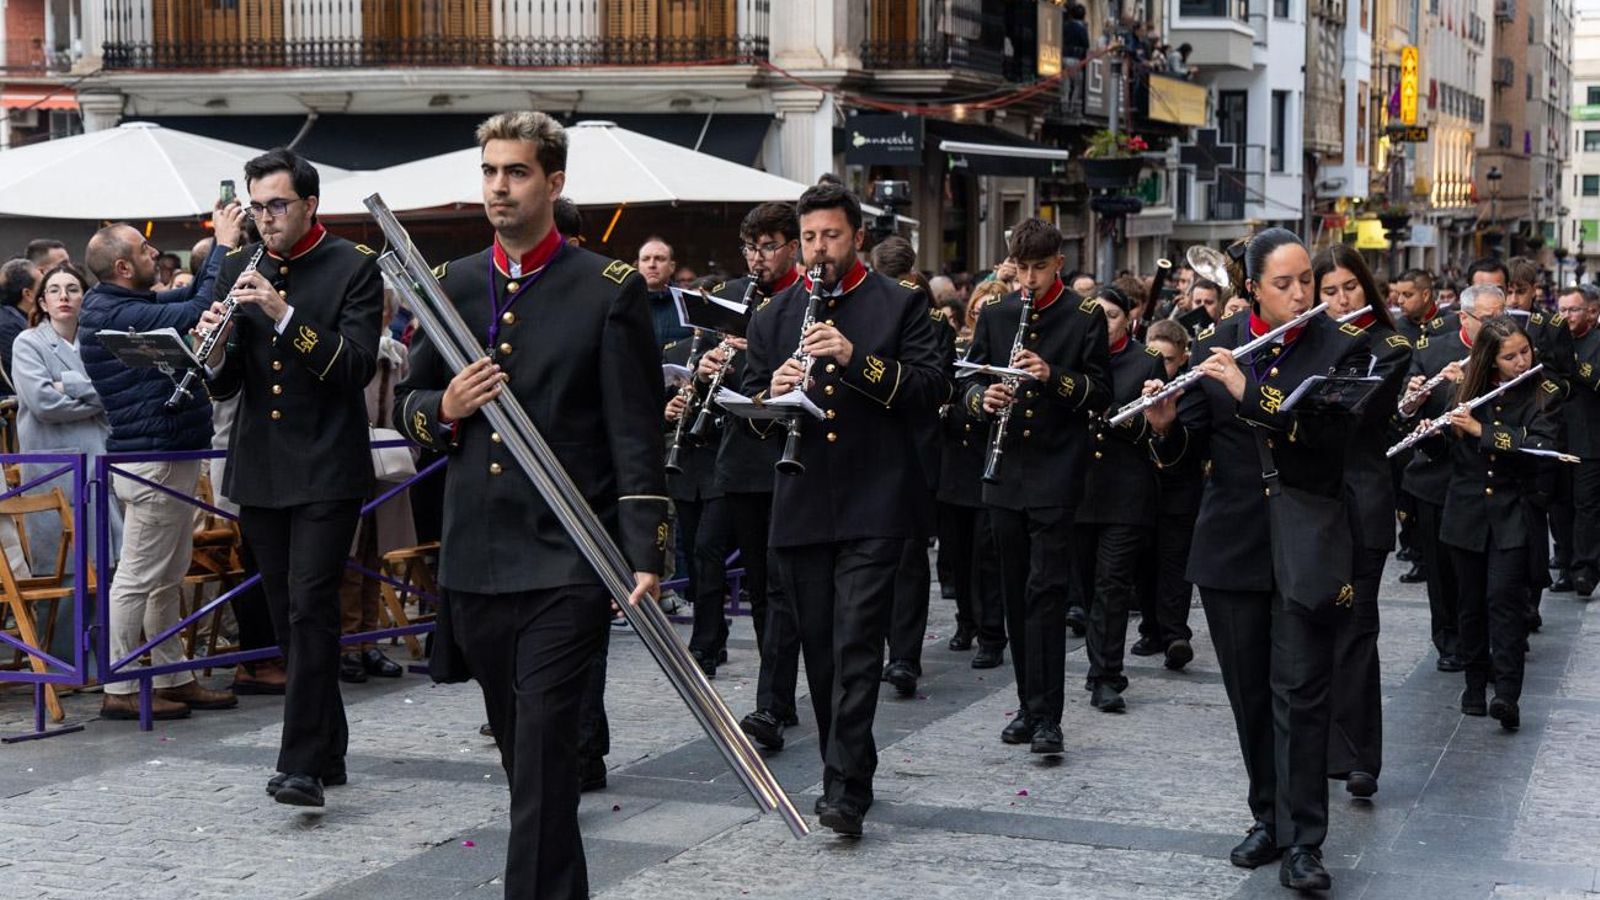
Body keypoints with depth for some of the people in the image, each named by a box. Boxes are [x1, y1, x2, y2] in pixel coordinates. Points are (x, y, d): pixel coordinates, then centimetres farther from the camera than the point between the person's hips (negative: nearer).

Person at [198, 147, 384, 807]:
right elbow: (225, 386, 10)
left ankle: (302, 764, -13)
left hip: (326, 468, -5)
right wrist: (216, 351, -13)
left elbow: (358, 364, -14)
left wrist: (286, 316, -24)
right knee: (289, 614, 10)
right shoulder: (239, 270, 11)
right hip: (259, 470, 6)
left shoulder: (354, 268, -4)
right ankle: (328, 752, 19)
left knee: (311, 607, -13)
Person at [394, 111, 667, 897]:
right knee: (519, 750, 15)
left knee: (543, 752, -10)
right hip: (475, 559, 5)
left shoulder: (609, 290, -4)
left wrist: (645, 556, -15)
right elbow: (407, 405, 19)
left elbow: (637, 437, -7)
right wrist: (443, 409, -5)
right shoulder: (453, 285, 10)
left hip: (566, 563, -5)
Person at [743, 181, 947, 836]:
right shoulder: (773, 317, 14)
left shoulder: (900, 307, 3)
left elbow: (932, 393, -7)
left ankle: (845, 789, -12)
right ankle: (847, 769, 20)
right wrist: (773, 394, -9)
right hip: (802, 507, 4)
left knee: (856, 644, -11)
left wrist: (856, 359, -19)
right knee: (820, 648, 8)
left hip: (875, 505, -4)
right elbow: (750, 408, 15)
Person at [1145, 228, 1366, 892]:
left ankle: (1302, 843, -5)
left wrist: (1250, 391, -26)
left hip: (1304, 540, -3)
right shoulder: (1220, 345, 4)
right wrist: (1167, 424, -18)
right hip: (1232, 543, 3)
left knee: (1299, 692, -7)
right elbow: (1194, 438, 4)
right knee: (1249, 690, 10)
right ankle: (1268, 817, 23)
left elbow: (1328, 432, -17)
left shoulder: (1335, 349, -3)